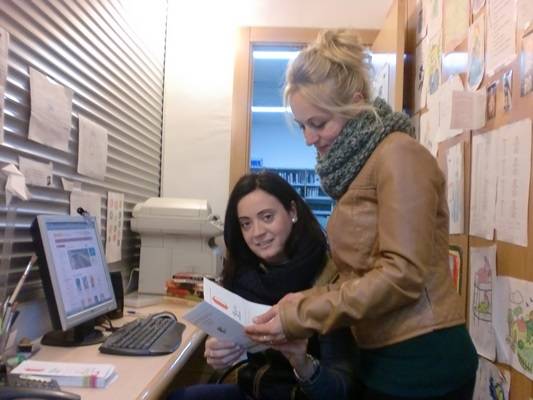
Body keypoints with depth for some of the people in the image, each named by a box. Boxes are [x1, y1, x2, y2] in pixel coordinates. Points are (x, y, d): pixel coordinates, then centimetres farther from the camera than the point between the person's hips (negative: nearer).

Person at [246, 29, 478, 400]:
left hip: (420, 360, -7)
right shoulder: (359, 164, 10)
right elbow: (359, 272, 7)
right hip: (384, 356, 8)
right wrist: (299, 305, -4)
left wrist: (301, 317, -20)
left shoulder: (399, 155, -14)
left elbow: (402, 274, -21)